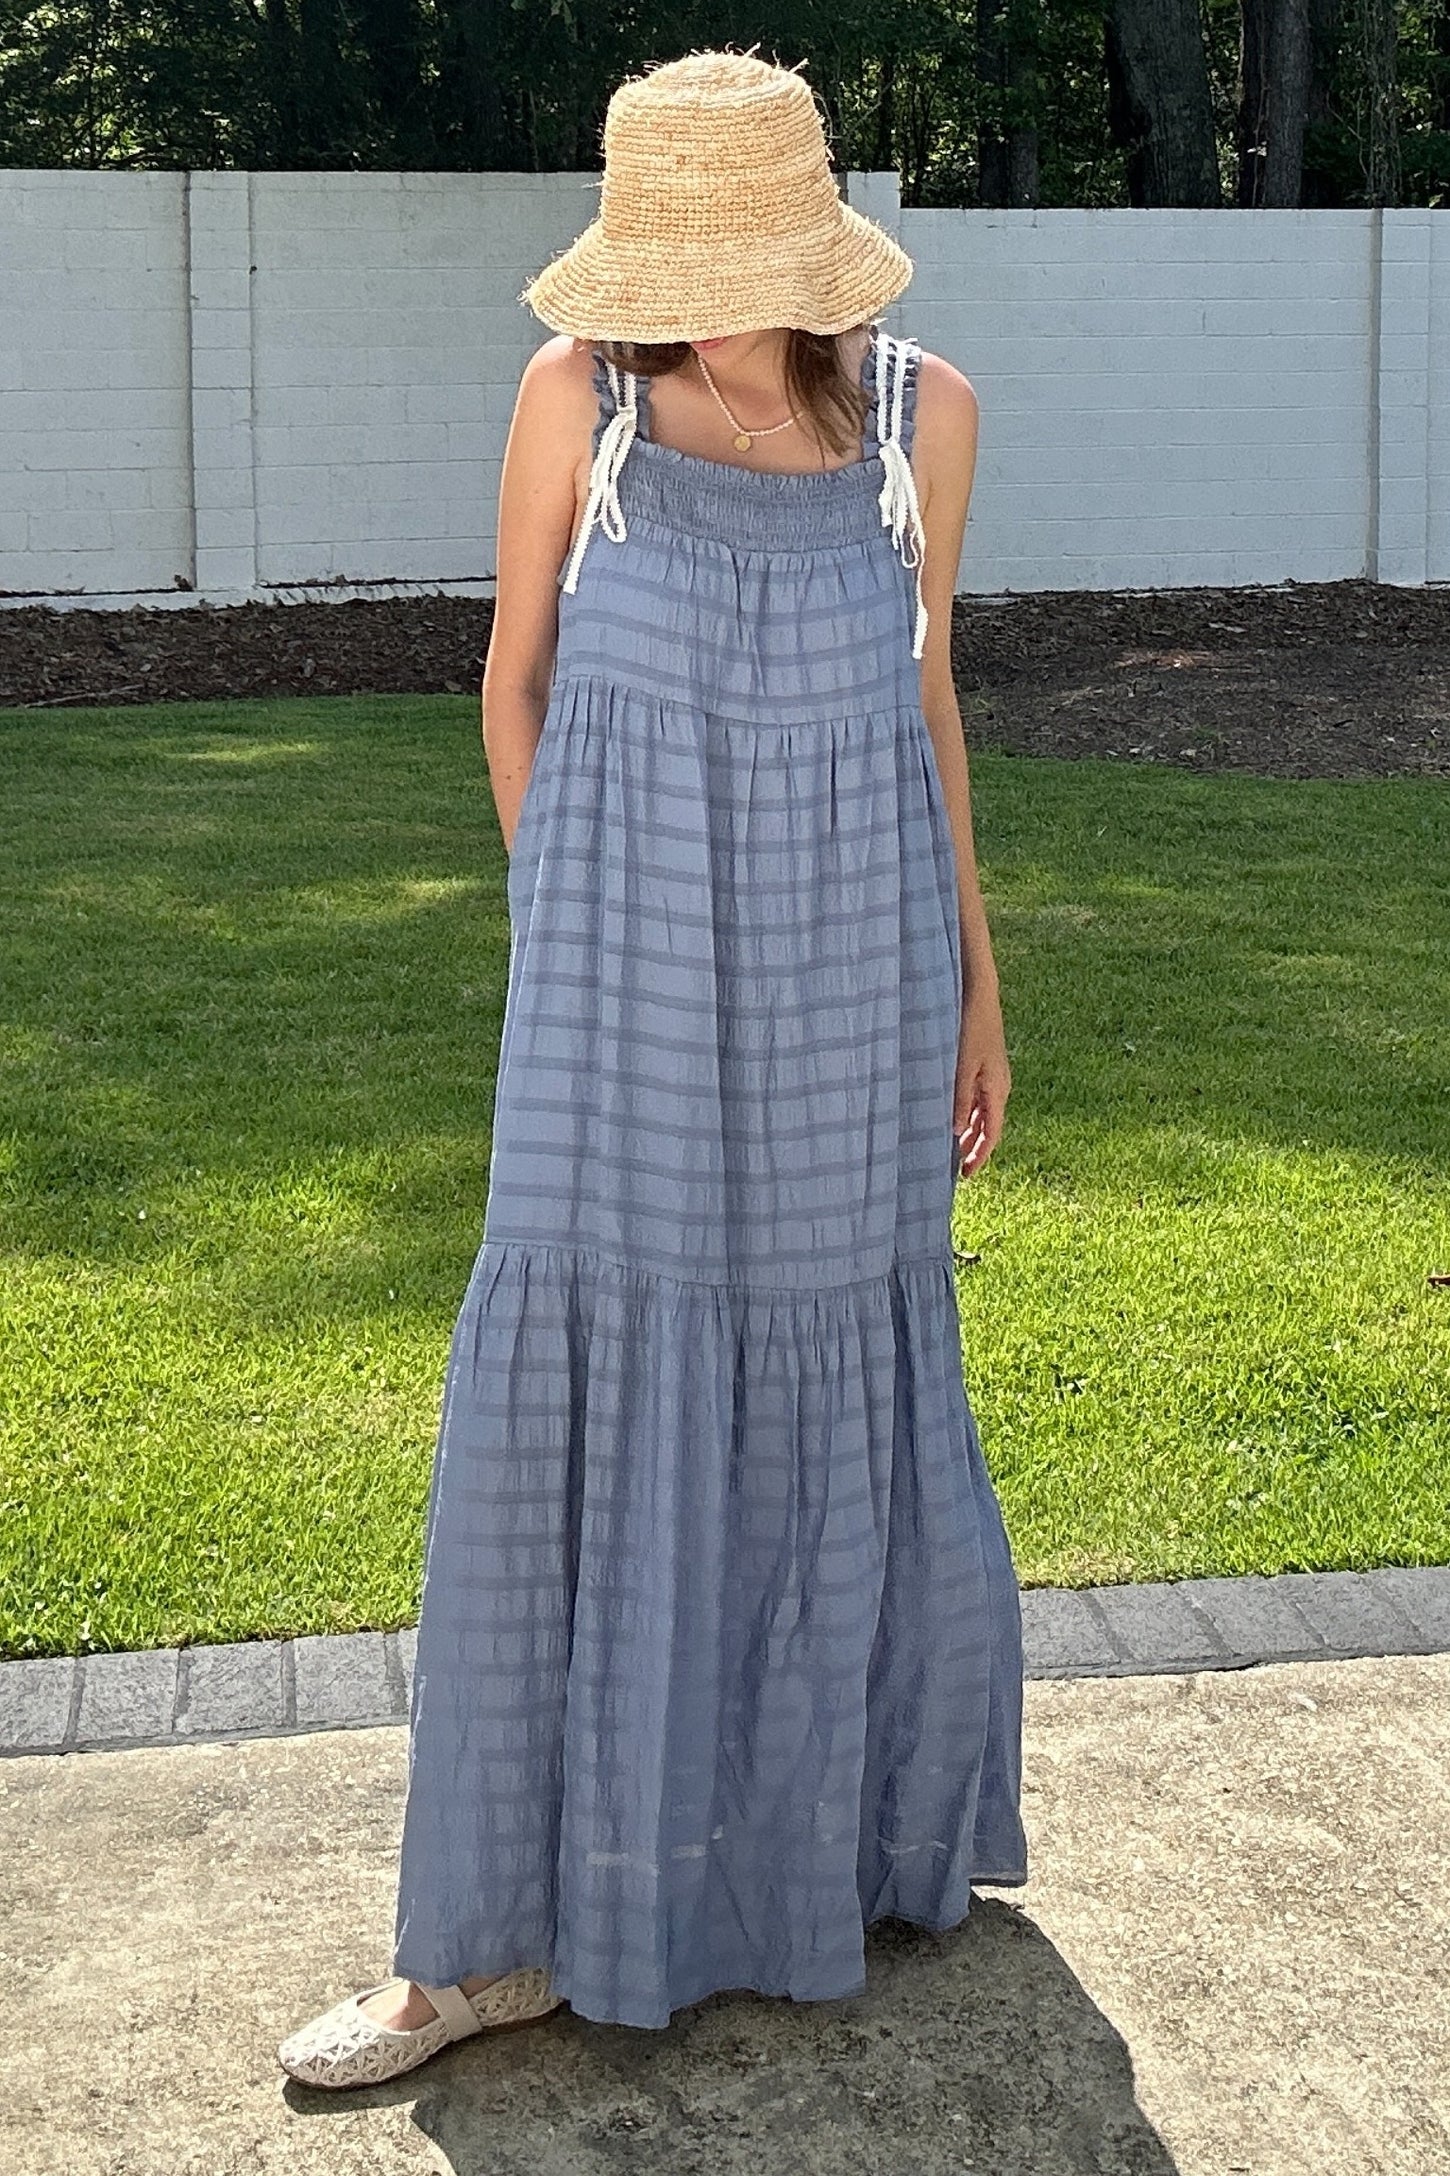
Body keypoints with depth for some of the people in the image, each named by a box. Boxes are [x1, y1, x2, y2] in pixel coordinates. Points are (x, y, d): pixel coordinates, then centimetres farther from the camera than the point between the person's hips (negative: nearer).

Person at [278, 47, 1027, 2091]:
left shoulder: (921, 409, -1)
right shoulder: (578, 393, -6)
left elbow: (922, 694, 8)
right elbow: (516, 679, 4)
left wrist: (974, 977, 9)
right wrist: (578, 933, 6)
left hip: (850, 985, 2)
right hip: (633, 994, -1)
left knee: (837, 1385, 13)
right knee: (571, 1407, -1)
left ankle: (852, 1809, 36)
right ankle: (508, 1931, 9)